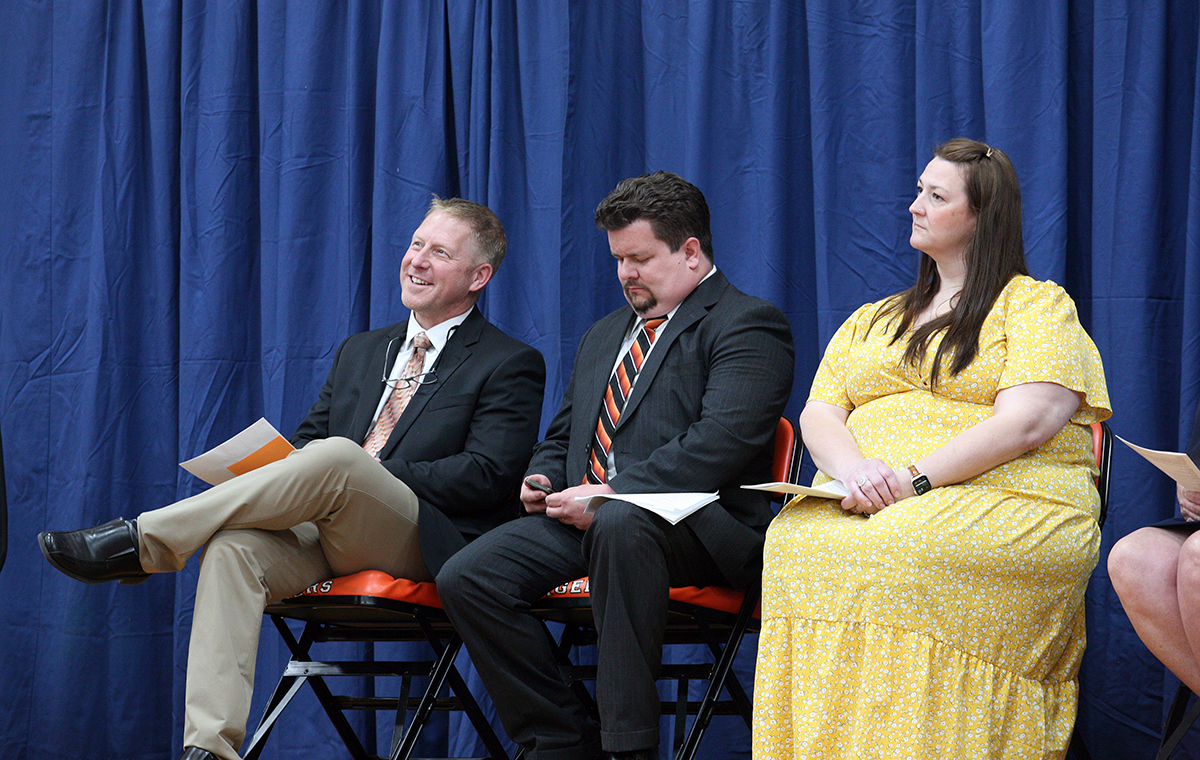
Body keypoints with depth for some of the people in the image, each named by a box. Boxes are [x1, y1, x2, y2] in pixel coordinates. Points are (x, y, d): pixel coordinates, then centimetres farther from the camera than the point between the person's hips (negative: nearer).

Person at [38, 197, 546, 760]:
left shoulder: (512, 365, 6)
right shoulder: (360, 352, 27)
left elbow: (486, 476, -7)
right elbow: (307, 439, 24)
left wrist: (370, 476, -13)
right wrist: (281, 473, -2)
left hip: (425, 544, -5)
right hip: (323, 533, 5)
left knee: (337, 459, -35)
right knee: (232, 546, -28)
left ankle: (141, 542, -28)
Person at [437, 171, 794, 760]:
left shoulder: (747, 325, 0)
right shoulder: (603, 336, 28)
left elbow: (720, 442, -15)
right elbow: (562, 436, 34)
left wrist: (611, 496, -20)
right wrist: (544, 479, 8)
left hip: (696, 527, -7)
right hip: (583, 519, 7)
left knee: (619, 524, -41)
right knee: (464, 578, -16)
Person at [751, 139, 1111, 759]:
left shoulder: (1036, 304, 7)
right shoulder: (873, 322, 27)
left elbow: (1027, 422, -8)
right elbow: (818, 413, 14)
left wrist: (915, 478, -18)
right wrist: (851, 468, -11)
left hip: (1002, 501, -4)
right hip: (863, 502, 5)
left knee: (900, 549, -37)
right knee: (797, 540, -29)